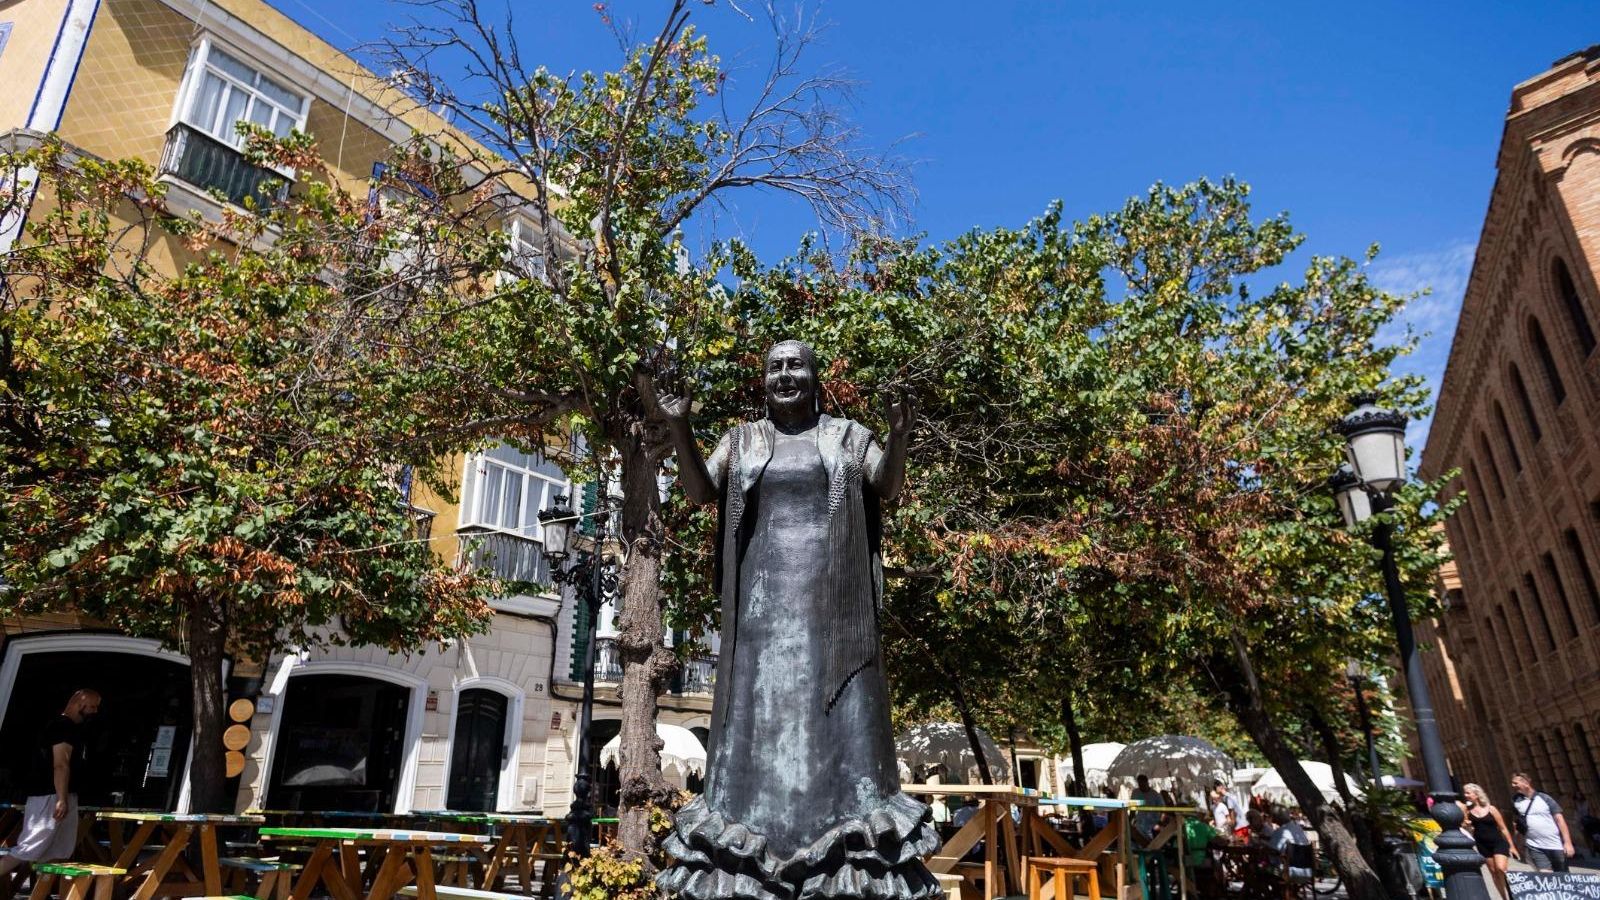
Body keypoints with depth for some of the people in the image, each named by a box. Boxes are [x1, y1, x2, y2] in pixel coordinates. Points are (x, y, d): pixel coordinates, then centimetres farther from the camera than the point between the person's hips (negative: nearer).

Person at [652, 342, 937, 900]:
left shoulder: (848, 435, 10)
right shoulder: (742, 439, 14)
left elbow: (888, 487, -1)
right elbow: (699, 490, 4)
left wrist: (899, 436, -21)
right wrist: (678, 429, -10)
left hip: (831, 605, -1)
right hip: (765, 602, 1)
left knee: (840, 723, -3)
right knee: (758, 718, 1)